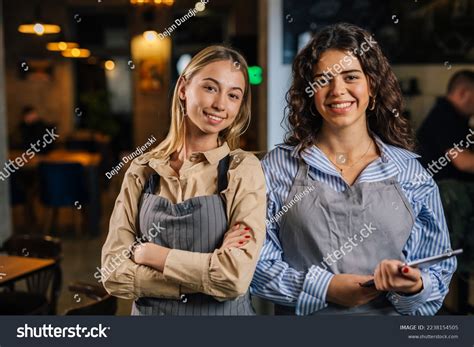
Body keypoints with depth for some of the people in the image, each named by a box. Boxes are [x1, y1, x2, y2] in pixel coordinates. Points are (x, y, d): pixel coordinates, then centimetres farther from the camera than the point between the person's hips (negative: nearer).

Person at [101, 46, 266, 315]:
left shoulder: (244, 169, -13)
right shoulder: (142, 171, -5)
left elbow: (235, 278, -23)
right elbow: (114, 274, -10)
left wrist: (147, 252, -15)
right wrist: (207, 271, -20)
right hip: (149, 310, 2)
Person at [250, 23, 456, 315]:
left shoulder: (411, 172, -2)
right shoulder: (278, 167, -4)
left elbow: (439, 272, 2)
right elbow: (256, 261, -6)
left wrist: (413, 286, -18)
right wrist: (323, 287, -17)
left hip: (391, 315, 1)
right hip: (303, 322, 0)